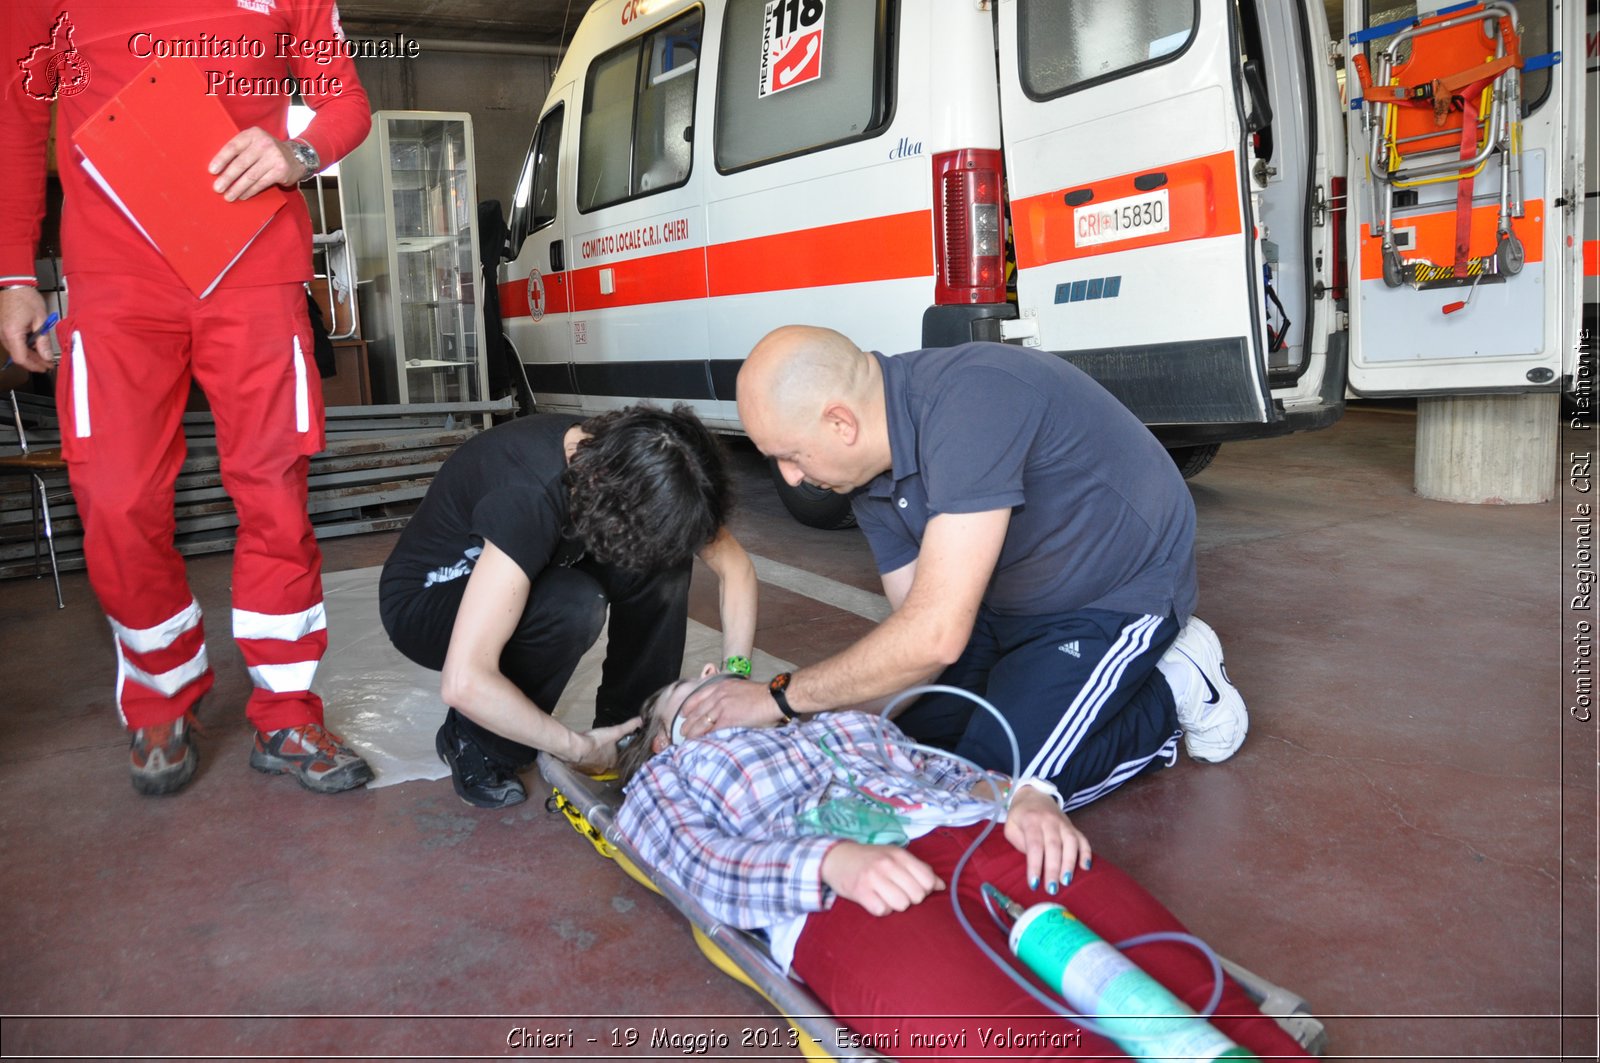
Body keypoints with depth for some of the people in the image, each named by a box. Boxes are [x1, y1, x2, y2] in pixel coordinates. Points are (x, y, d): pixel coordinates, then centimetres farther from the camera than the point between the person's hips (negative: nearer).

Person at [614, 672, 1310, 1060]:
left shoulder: (849, 722, 39)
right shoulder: (663, 778, 30)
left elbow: (955, 774, 25)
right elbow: (707, 870, 9)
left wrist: (1025, 794, 0)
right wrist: (833, 860, -12)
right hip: (836, 897, -4)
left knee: (1188, 993, -25)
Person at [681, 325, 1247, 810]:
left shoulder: (970, 401, -36)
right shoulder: (869, 472, -7)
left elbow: (936, 635, -38)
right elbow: (915, 630, -4)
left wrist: (779, 697, -28)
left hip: (1121, 591, -8)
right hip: (1009, 606, 8)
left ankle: (1173, 692, 5)